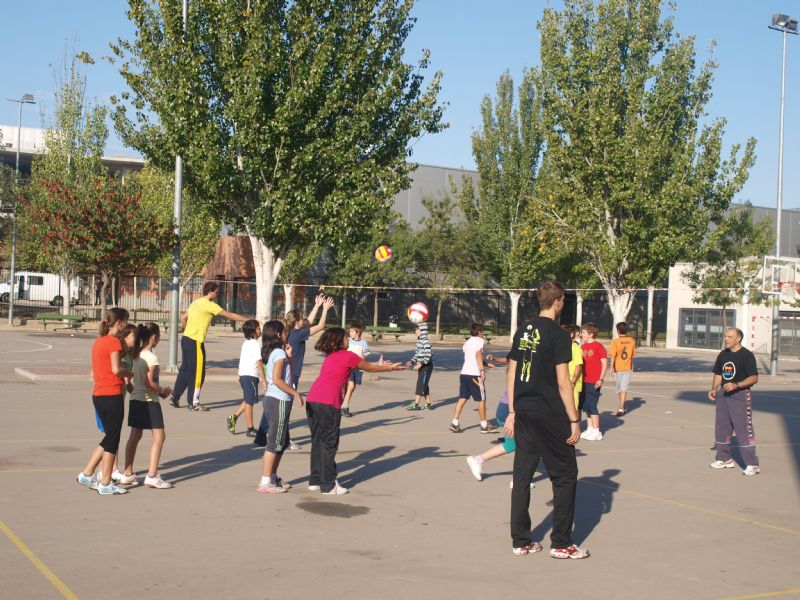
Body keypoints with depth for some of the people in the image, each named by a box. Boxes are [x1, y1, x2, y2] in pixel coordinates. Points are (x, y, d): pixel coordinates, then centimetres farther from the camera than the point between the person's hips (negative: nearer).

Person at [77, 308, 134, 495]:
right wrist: (129, 373, -4)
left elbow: (94, 372, 15)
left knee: (108, 438, 18)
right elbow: (116, 369, -23)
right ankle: (106, 484, 6)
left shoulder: (99, 341, 14)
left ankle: (87, 474, 17)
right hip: (112, 395, -8)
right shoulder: (114, 341, -12)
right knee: (112, 440, 1)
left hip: (98, 395, 8)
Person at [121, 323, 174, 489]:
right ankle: (152, 475, -7)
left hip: (135, 399, 8)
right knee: (159, 436, -3)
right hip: (149, 401, -8)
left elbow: (137, 379, 11)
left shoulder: (136, 354, 8)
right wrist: (163, 391, -5)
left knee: (135, 436, 13)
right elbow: (149, 383, -21)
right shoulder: (151, 357, -15)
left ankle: (128, 474, 18)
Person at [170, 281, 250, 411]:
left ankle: (175, 398, 20)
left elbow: (183, 318, 18)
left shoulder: (196, 303, 13)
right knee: (197, 372, -1)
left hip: (186, 338, 9)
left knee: (185, 370, 16)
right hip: (195, 342, -9)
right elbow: (230, 315, -13)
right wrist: (250, 320, -9)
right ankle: (193, 402, 4)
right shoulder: (209, 305, -12)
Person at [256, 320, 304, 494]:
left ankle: (272, 477, 26)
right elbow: (277, 379, -21)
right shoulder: (279, 353, -13)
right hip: (279, 401, -10)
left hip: (272, 399, 10)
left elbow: (288, 375, 16)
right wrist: (295, 393, -17)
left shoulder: (271, 352, 14)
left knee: (283, 441, 18)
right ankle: (265, 483, -4)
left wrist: (288, 356, 12)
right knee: (275, 442, -6)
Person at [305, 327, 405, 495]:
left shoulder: (330, 356, 23)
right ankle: (329, 486, 4)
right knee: (329, 444, 0)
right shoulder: (348, 356, 2)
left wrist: (380, 365, 41)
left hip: (311, 401, 8)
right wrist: (390, 368, 27)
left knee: (317, 442, 16)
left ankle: (315, 481, 22)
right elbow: (369, 368, 15)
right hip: (327, 403, -8)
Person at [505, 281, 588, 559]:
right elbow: (563, 382, -14)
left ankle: (520, 541, 15)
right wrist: (574, 421, -9)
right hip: (550, 415, -6)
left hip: (523, 412, 6)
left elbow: (511, 375, 11)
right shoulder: (558, 334, -11)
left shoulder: (522, 332, 9)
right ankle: (561, 544, 8)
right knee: (565, 476, 5)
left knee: (522, 475, 10)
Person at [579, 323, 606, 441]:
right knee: (585, 406, 10)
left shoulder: (598, 346, -8)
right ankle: (589, 429, 19)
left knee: (592, 405, -5)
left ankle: (596, 432, 2)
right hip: (584, 381, 7)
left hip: (594, 382, -7)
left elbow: (604, 364, -9)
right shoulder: (583, 346, 11)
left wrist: (601, 379, -14)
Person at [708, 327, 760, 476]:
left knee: (744, 429, -9)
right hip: (723, 394, 8)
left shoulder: (747, 355, -11)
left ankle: (752, 464, -5)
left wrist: (736, 385, -26)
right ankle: (725, 459, 26)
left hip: (741, 395, -8)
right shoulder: (723, 355, 11)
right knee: (721, 428, 12)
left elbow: (754, 378, -16)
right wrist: (714, 389, 4)